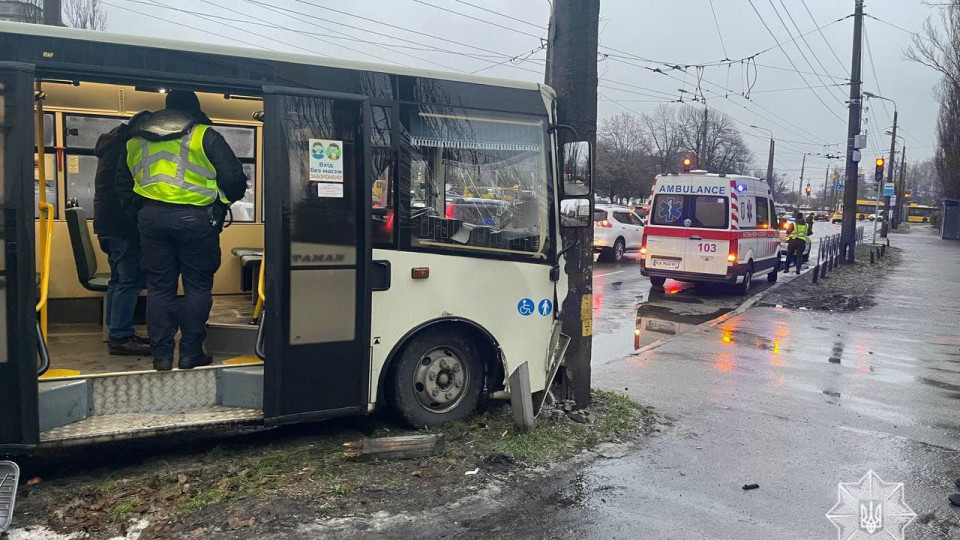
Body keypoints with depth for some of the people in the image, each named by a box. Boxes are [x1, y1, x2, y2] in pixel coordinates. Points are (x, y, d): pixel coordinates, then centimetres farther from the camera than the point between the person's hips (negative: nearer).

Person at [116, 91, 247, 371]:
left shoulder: (136, 140, 16)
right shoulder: (205, 136, 0)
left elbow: (123, 183, 22)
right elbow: (234, 177, -3)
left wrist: (136, 211, 30)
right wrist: (224, 201, 15)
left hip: (151, 217, 4)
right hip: (195, 219, -4)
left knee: (159, 287, 10)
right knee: (198, 286, 6)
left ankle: (161, 354, 12)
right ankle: (191, 352, 7)